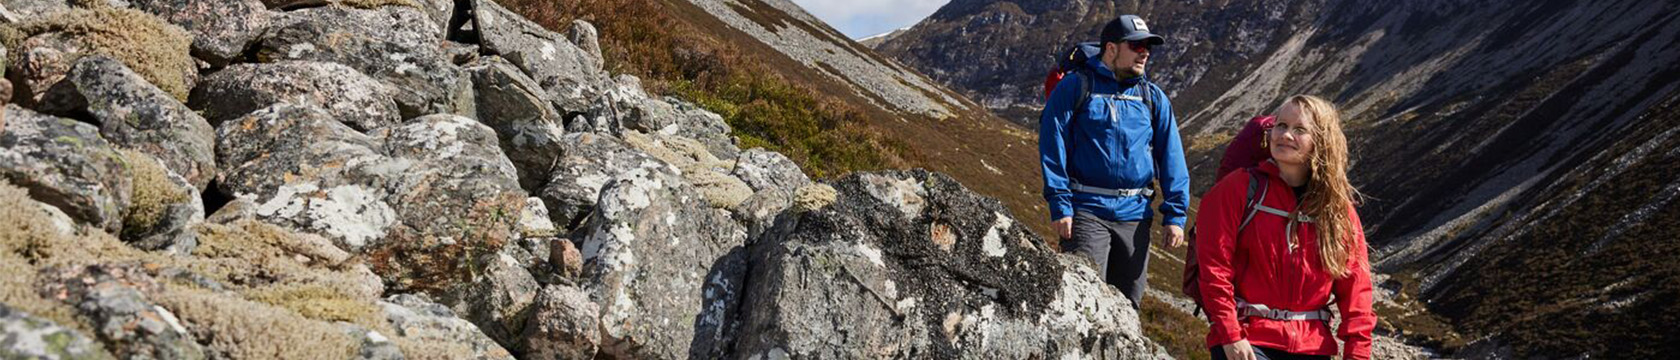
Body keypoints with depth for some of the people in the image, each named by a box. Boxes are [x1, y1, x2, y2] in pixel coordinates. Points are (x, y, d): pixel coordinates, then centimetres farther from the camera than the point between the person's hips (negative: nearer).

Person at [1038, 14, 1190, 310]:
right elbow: (1052, 147, -4)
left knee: (1127, 305, 9)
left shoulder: (1154, 98, 14)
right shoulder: (1076, 87, 1)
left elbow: (1171, 159, 11)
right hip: (1086, 212, -4)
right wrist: (1060, 205, -12)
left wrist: (1175, 214, 2)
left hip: (1135, 215, 4)